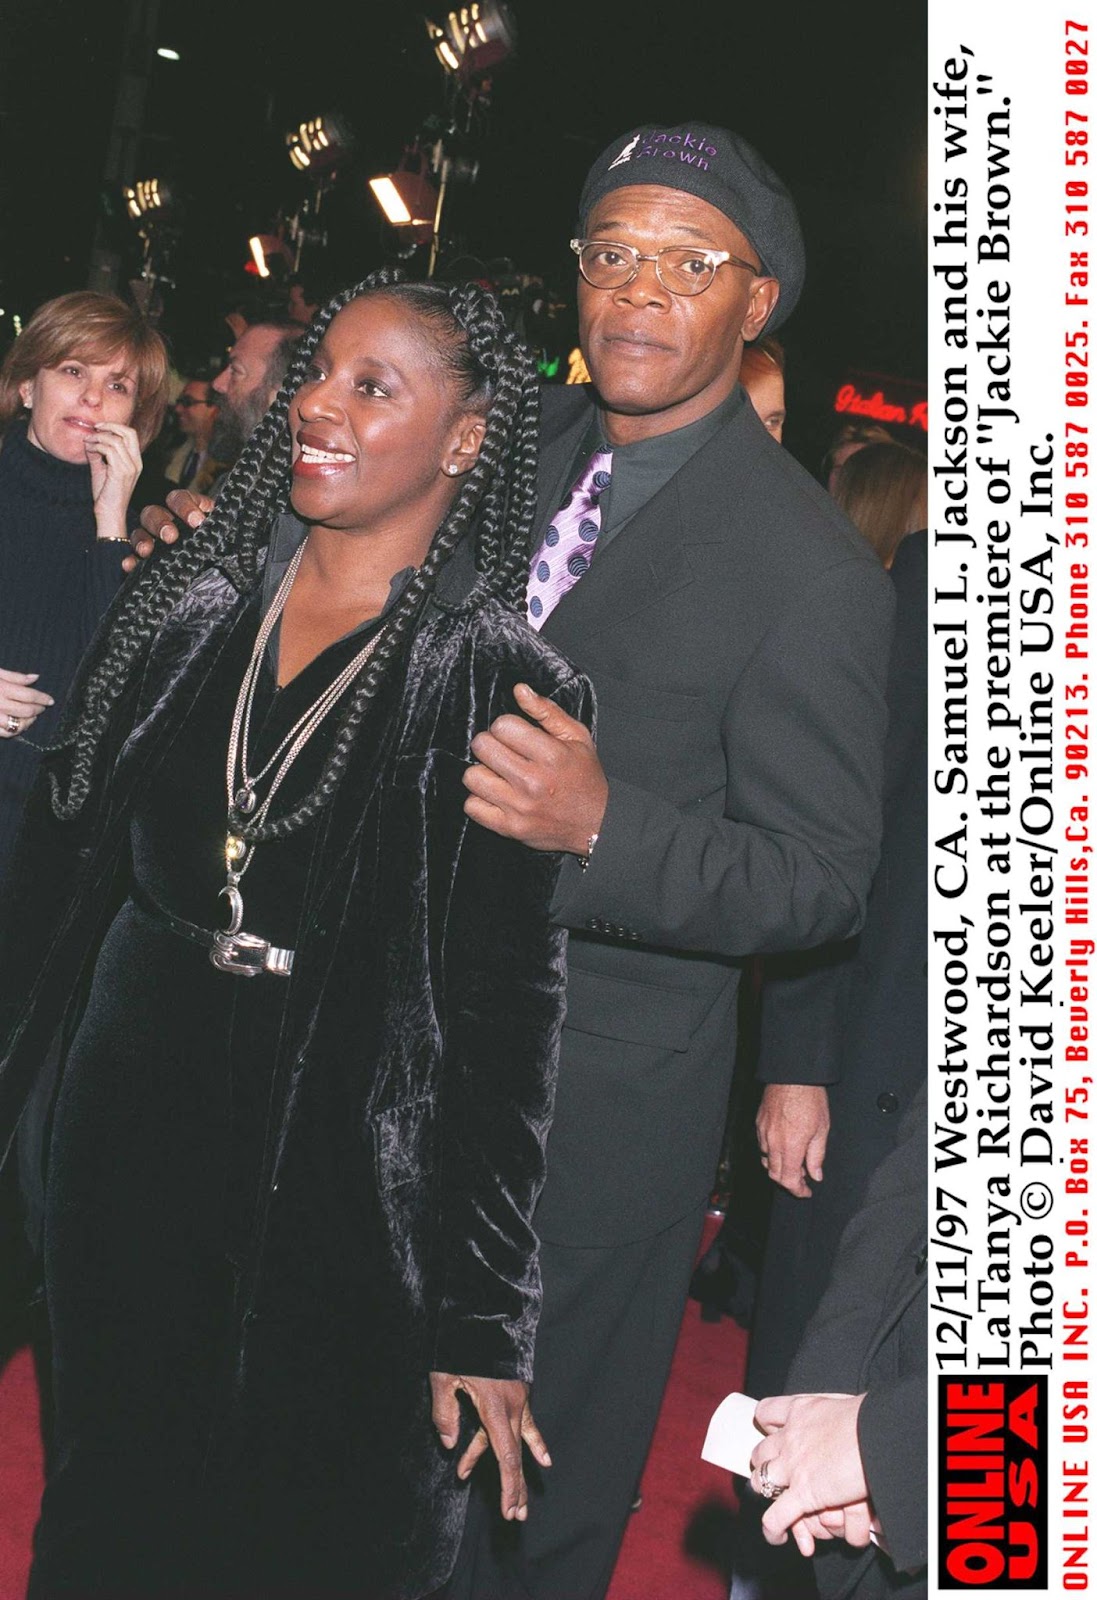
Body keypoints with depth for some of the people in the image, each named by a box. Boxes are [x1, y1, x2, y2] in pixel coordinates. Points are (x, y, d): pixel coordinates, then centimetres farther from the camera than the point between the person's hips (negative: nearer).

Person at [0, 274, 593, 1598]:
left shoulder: (502, 686, -9)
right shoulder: (188, 611, 4)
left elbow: (509, 1008, -10)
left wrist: (484, 1318, -11)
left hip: (349, 1185, -4)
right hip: (130, 1135, 4)